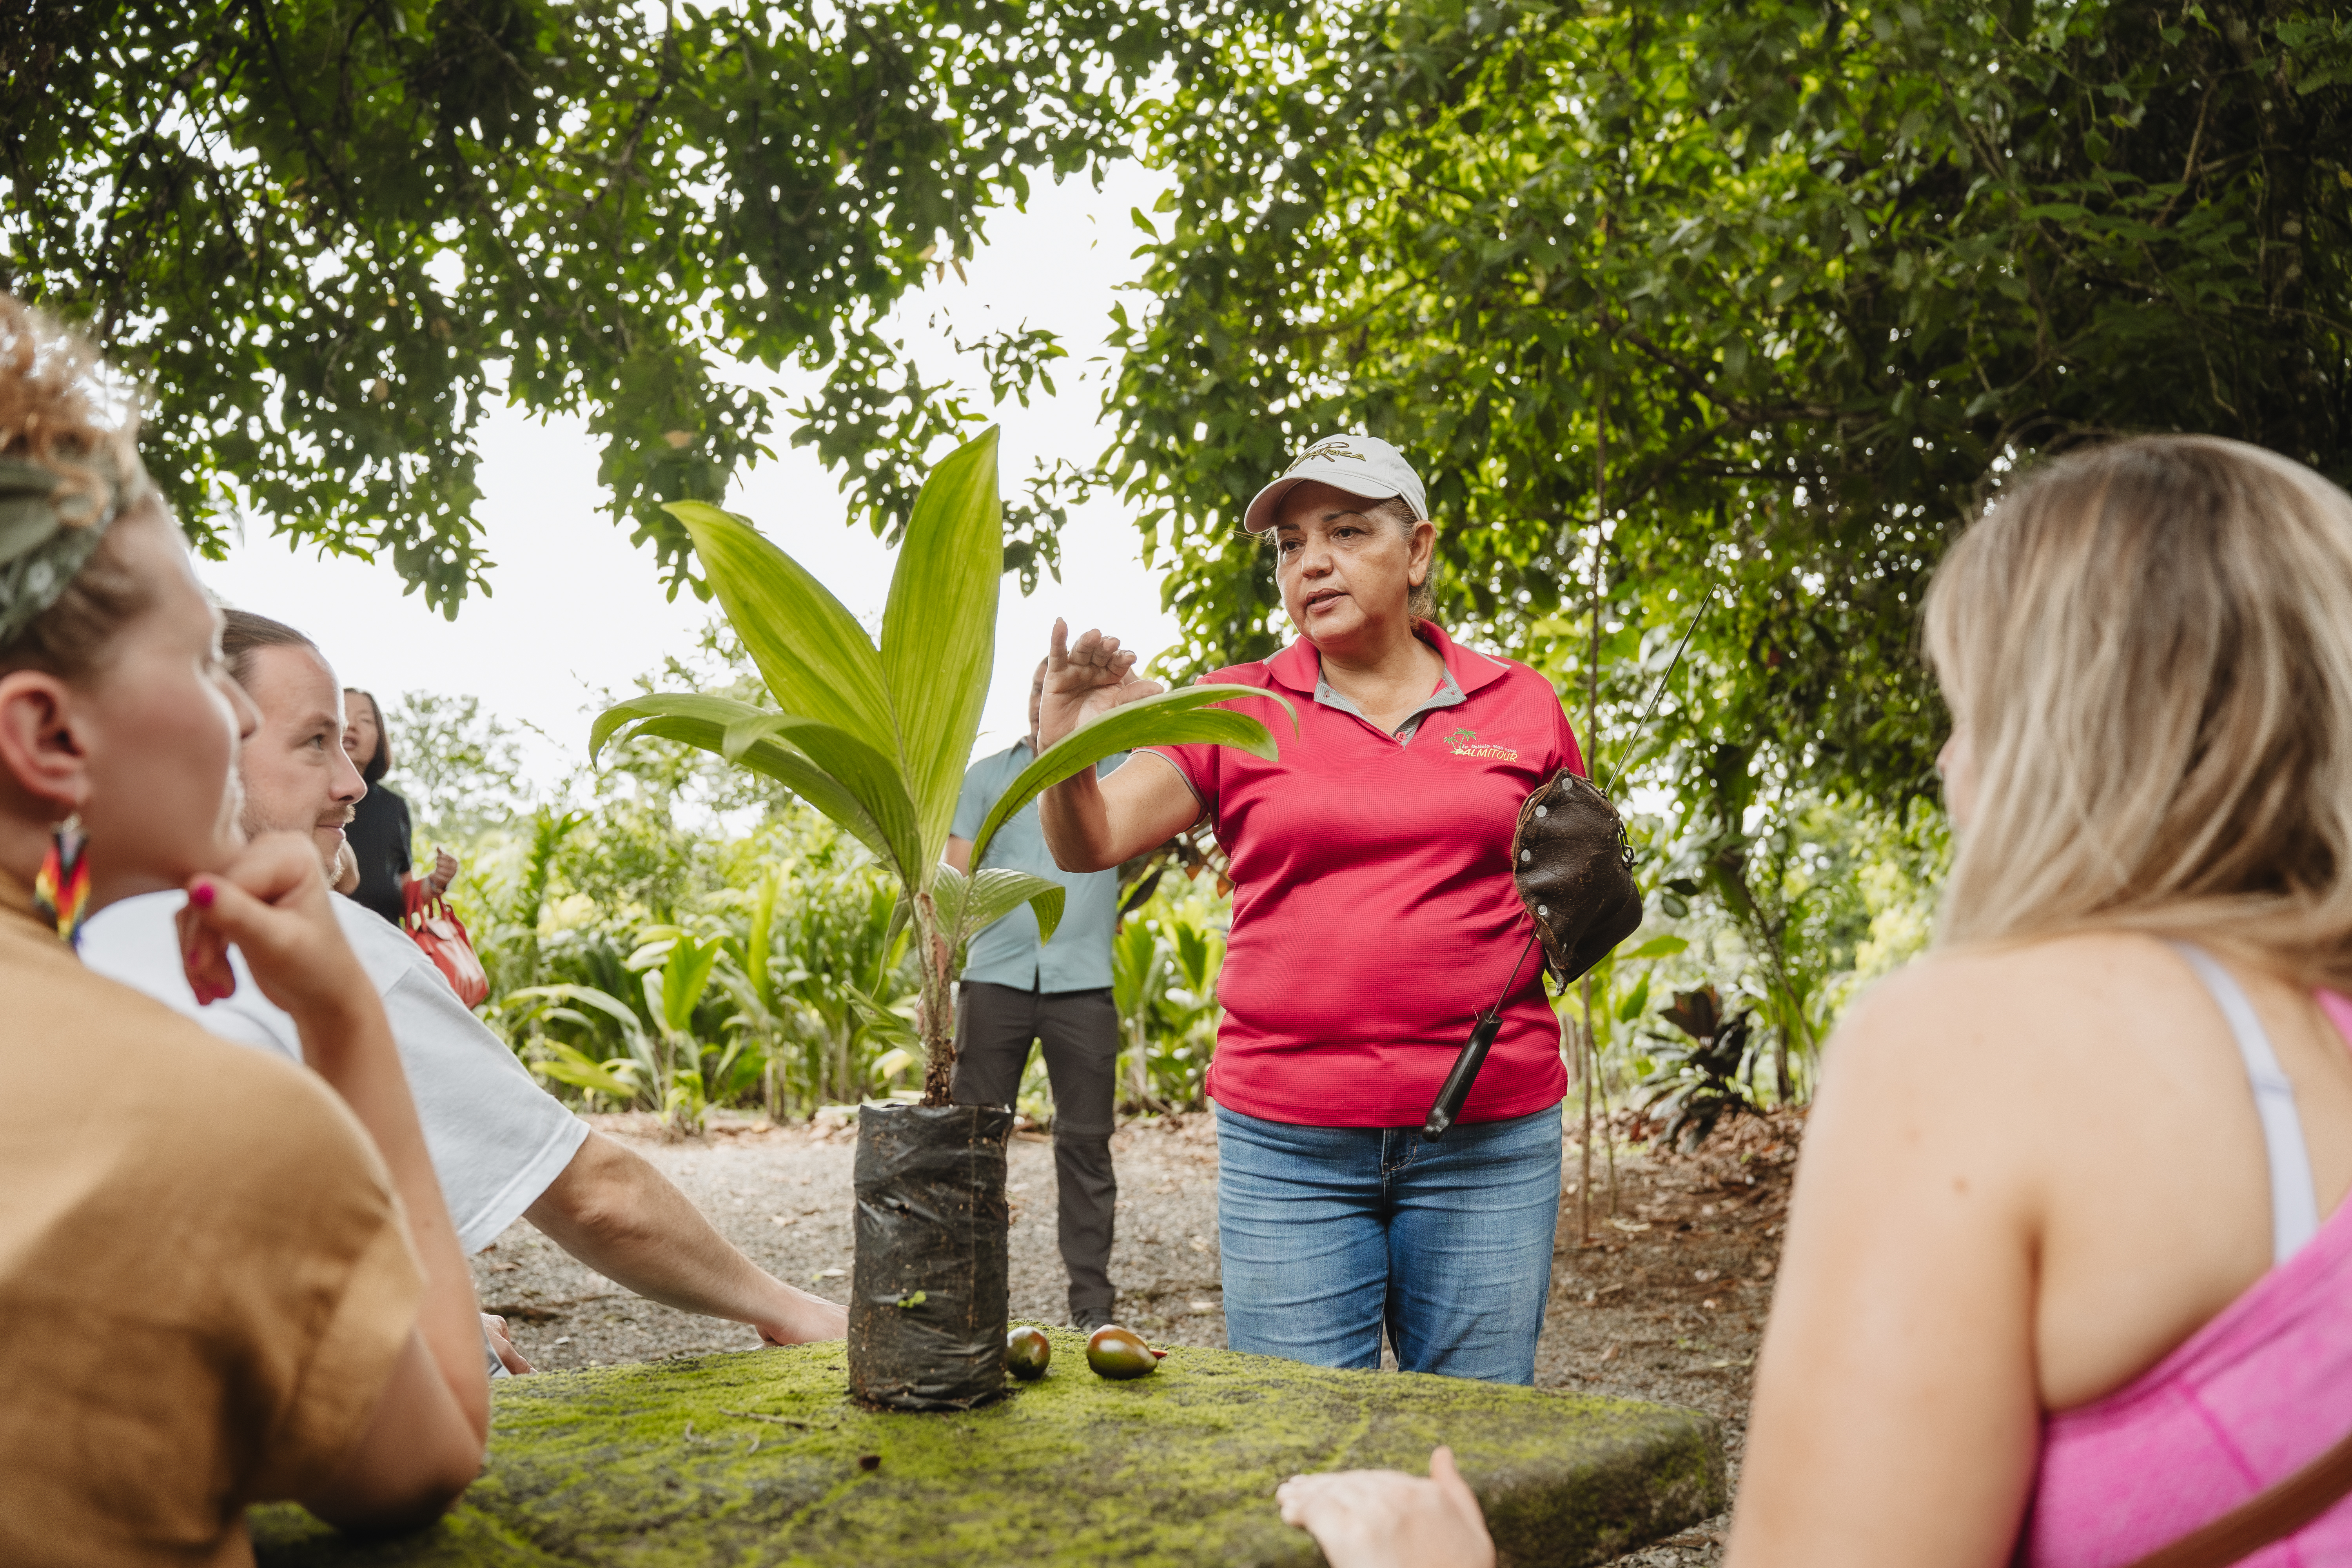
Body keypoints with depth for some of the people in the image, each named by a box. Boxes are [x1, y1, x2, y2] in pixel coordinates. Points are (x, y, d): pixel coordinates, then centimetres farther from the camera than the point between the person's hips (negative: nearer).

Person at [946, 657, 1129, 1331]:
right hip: (996, 978, 1)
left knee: (1086, 1141, 3)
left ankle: (1092, 1298, 10)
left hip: (1083, 984, 0)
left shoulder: (1116, 770, 11)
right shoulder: (985, 777, 12)